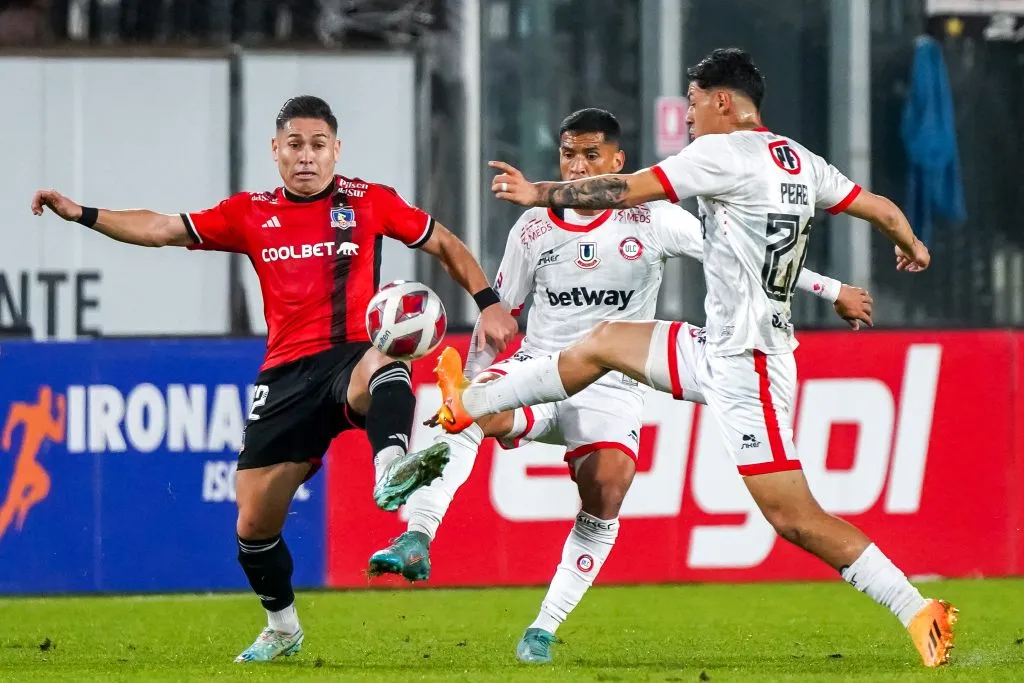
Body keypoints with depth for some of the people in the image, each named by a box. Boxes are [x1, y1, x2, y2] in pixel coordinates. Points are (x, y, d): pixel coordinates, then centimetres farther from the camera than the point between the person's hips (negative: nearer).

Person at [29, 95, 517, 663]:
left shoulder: (370, 203, 6)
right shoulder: (250, 214, 12)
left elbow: (443, 244, 13)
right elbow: (163, 230, 14)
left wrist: (487, 302, 1)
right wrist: (81, 214, 7)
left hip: (353, 356, -4)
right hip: (287, 375, 4)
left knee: (384, 366, -43)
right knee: (253, 524, 3)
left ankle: (391, 474, -71)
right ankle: (282, 628, 27)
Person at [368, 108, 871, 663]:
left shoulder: (653, 221, -2)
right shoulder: (533, 229, 5)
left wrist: (832, 291, 5)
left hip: (613, 390, -1)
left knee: (606, 486, -27)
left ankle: (545, 629, -16)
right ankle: (417, 539, -40)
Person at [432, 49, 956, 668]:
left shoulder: (725, 153, -15)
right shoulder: (802, 163, 7)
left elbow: (625, 192, -9)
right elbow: (882, 209, 17)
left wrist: (538, 193, 5)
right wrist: (912, 246, 41)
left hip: (745, 367, -10)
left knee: (794, 517, -11)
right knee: (605, 343, 21)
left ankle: (919, 612, -10)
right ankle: (469, 404, 37)